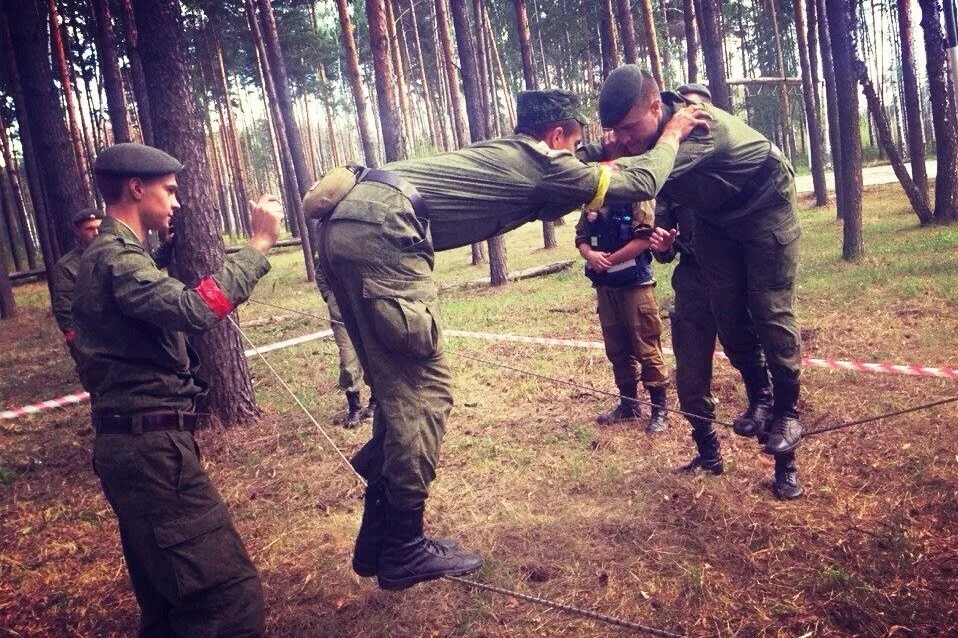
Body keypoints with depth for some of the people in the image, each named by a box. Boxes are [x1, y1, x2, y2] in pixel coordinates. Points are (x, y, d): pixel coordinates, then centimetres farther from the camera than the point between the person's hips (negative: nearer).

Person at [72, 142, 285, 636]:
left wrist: (175, 245, 13)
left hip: (140, 444, 11)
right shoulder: (114, 258, -15)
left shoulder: (113, 254, 19)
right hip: (150, 446, -11)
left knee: (168, 593, 20)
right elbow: (194, 310, -31)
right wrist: (259, 244, -26)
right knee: (228, 590, -12)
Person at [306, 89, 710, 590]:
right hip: (381, 233, -10)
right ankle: (404, 551, 7)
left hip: (346, 223, 10)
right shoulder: (543, 164, 6)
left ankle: (378, 538, 22)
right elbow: (641, 184, 13)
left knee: (399, 389, 14)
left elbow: (549, 204, 47)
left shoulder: (503, 156, 29)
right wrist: (671, 135, 29)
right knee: (423, 391, -2)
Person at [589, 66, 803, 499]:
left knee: (770, 313, -8)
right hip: (716, 218, 6)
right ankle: (759, 396, 17)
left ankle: (786, 412, 5)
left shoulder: (699, 127, -40)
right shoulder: (639, 132, -18)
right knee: (727, 312, -1)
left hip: (765, 208, -6)